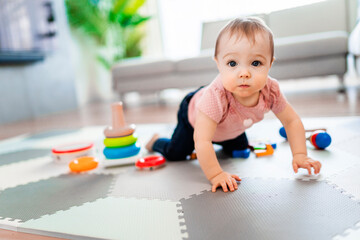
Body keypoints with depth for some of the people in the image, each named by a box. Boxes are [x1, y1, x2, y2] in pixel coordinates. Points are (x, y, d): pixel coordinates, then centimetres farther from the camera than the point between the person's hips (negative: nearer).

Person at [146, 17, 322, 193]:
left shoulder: (271, 90, -34)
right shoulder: (216, 96, -50)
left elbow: (292, 121, -18)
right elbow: (202, 141, -46)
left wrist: (299, 156, -25)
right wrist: (215, 175, -44)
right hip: (193, 115, -4)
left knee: (239, 150, 22)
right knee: (174, 154, -1)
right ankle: (156, 141, 34)